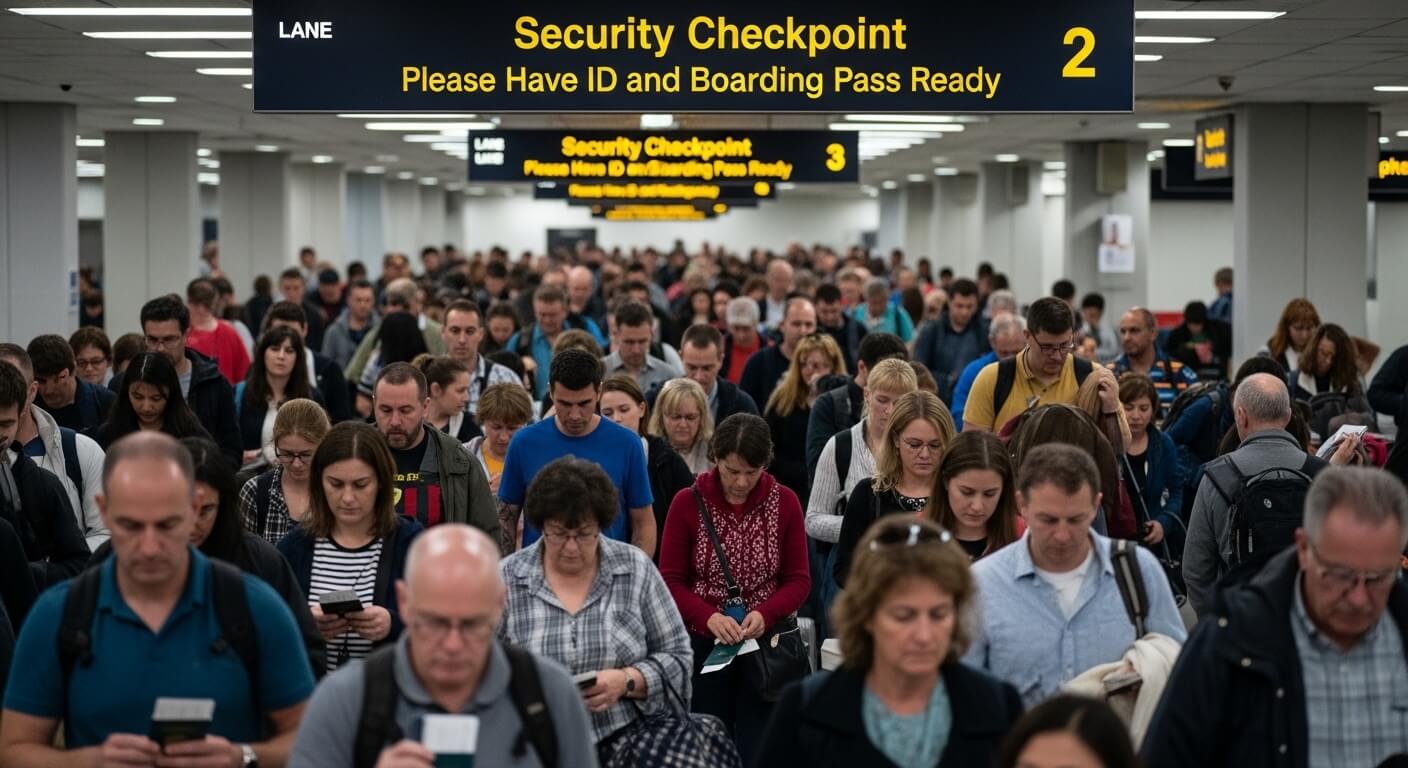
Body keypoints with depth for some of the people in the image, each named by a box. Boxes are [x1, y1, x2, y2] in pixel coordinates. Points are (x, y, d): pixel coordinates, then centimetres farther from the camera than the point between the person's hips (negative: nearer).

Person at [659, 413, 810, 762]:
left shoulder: (785, 502, -1)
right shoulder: (688, 503, -4)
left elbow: (799, 580, 1)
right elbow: (670, 580, -3)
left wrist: (765, 614, -18)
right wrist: (709, 616, -20)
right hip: (703, 645, 0)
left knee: (759, 750, 0)